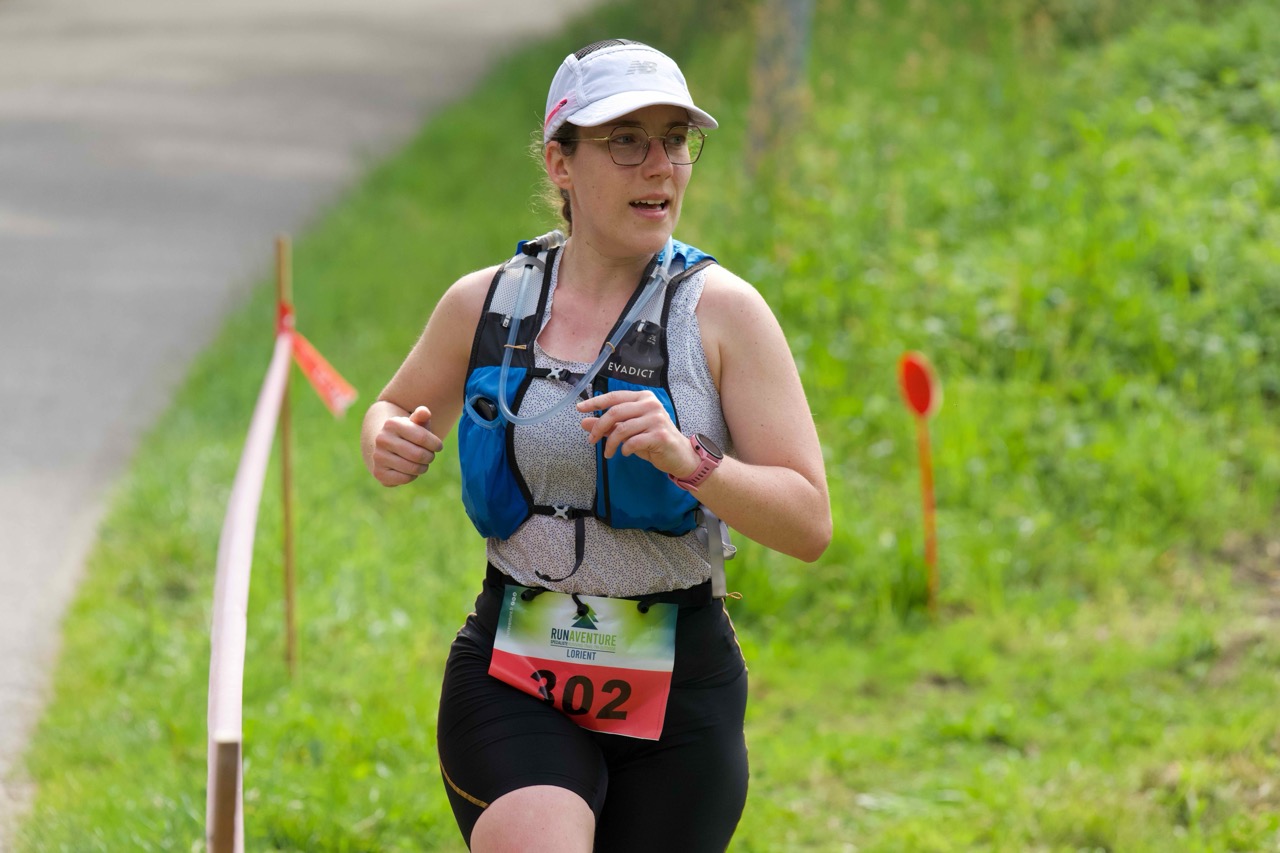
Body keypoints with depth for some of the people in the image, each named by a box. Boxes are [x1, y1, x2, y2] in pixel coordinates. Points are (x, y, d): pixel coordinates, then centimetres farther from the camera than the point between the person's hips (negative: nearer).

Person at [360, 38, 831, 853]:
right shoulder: (484, 304, 4)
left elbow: (811, 524, -7)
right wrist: (388, 443, 0)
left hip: (677, 693, 0)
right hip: (510, 675, 0)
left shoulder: (721, 311, -3)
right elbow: (397, 409, 24)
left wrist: (690, 461, -25)